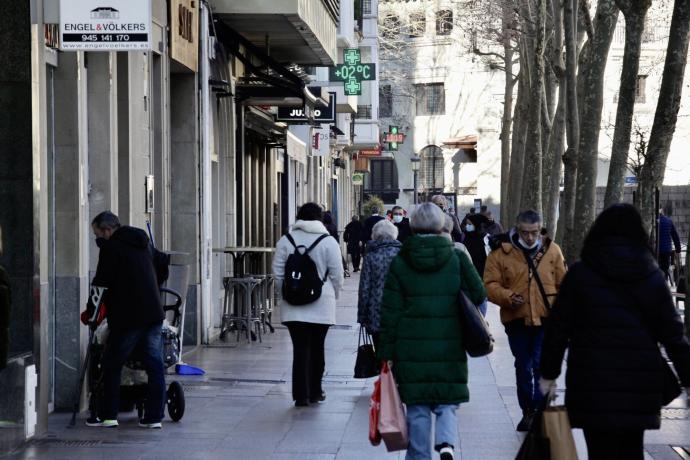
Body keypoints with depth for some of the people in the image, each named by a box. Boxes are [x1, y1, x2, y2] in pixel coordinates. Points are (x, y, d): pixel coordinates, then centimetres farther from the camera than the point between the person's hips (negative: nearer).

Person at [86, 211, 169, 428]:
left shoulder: (111, 247, -8)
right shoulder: (143, 243, 16)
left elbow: (102, 282, -10)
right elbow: (163, 266, 28)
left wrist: (91, 311, 1)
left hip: (127, 316, -7)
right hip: (154, 313, 7)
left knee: (112, 364, 5)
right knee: (155, 365, 6)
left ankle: (108, 415, 7)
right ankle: (154, 416, 6)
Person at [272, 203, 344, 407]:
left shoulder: (285, 240, 1)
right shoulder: (328, 242, -4)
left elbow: (278, 273, 2)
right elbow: (337, 275, -3)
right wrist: (333, 296, 12)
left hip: (293, 305, 1)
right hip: (321, 305, -1)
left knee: (300, 348, 1)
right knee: (317, 347, 12)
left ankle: (301, 394, -4)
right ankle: (315, 392, 21)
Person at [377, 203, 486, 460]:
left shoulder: (399, 262, 0)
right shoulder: (457, 258, 0)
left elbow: (390, 313, -1)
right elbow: (478, 294, 2)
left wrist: (387, 353, 3)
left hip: (411, 349, 0)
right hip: (450, 349, 0)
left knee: (417, 408, 9)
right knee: (447, 402, 9)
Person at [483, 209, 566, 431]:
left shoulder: (552, 250, 3)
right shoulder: (501, 252, -3)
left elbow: (563, 284, 8)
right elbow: (490, 284, -2)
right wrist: (508, 297, -19)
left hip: (546, 319, -1)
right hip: (517, 320, 1)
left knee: (541, 365, -12)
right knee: (523, 367, 13)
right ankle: (528, 411, 27)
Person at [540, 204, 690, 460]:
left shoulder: (580, 274, -1)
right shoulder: (652, 276, 4)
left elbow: (558, 328, -1)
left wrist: (548, 373, 7)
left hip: (593, 383, -2)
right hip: (641, 381, 2)